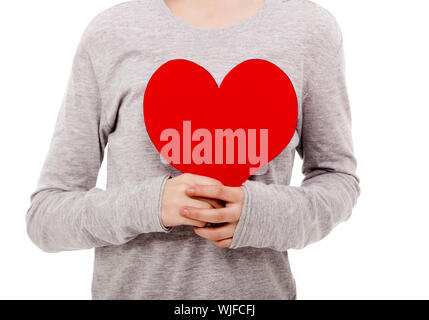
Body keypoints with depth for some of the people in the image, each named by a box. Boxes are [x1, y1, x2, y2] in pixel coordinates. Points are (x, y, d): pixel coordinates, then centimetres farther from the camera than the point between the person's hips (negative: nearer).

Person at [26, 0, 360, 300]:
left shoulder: (312, 27, -9)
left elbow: (338, 177, 3)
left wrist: (268, 213, -17)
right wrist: (148, 205, -24)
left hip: (260, 286, 1)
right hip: (130, 288, 0)